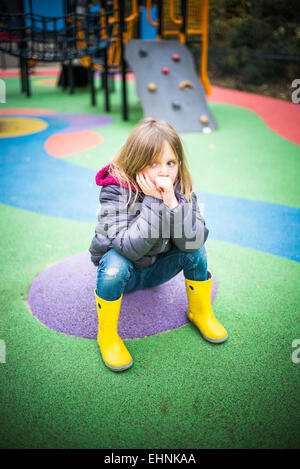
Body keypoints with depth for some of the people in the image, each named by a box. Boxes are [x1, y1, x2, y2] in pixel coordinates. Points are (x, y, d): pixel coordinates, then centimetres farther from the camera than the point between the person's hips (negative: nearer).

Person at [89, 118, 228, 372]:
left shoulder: (181, 189, -15)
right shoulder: (115, 190, -26)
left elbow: (194, 240, -28)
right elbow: (129, 247, -38)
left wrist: (172, 202, -39)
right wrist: (154, 202, -39)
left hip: (157, 268, 3)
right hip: (123, 271, -3)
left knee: (195, 250, -20)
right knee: (114, 263, -35)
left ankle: (200, 313, 5)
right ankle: (107, 336, -11)